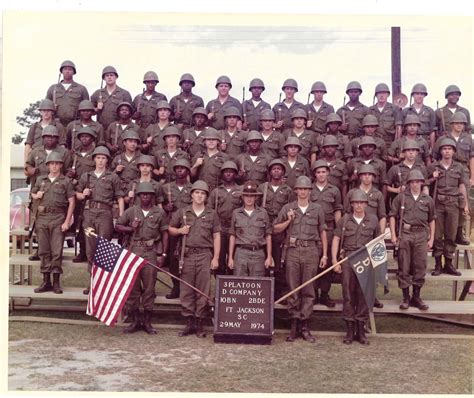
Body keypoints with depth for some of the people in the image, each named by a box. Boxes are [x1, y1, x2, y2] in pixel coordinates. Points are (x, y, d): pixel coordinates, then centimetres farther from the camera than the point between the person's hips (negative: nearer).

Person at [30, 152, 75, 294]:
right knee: (43, 251, 5)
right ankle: (46, 281, 12)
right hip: (42, 217, 4)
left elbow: (71, 202, 1)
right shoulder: (40, 180, 15)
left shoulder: (65, 181, 5)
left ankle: (56, 282, 2)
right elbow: (32, 194, 28)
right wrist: (36, 196, 3)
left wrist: (67, 221, -7)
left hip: (58, 218, -3)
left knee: (57, 250, -5)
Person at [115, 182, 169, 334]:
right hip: (133, 251, 1)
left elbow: (164, 234, 7)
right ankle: (135, 321, 13)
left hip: (151, 253, -1)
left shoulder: (159, 212, 5)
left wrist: (163, 254, 1)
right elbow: (117, 226, 14)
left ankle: (147, 322, 13)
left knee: (149, 286, 2)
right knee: (132, 286, 3)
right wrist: (131, 228, -5)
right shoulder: (131, 211, 8)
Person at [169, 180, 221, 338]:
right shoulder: (182, 212, 9)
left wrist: (215, 258, -1)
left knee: (203, 291, 0)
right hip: (187, 254, 1)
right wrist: (180, 230, -6)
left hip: (205, 255, -1)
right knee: (186, 290, 2)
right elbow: (170, 229, 16)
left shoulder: (212, 214, 8)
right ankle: (189, 322, 11)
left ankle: (200, 324, 8)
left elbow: (216, 236, 6)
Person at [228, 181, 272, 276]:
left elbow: (268, 236, 9)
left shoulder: (263, 213, 8)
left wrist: (269, 257, 5)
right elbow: (232, 236, 12)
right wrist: (230, 257, 8)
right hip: (241, 253, 0)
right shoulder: (236, 213, 10)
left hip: (258, 254, 0)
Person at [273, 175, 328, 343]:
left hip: (311, 251, 0)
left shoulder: (317, 209, 9)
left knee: (308, 290, 1)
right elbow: (276, 229, 12)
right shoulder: (287, 208, 9)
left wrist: (324, 254, 5)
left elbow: (322, 232, 11)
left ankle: (304, 325, 7)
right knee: (293, 289, 2)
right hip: (293, 250, 0)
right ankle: (294, 325, 8)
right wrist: (288, 221, -5)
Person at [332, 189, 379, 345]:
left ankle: (361, 330, 13)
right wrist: (334, 260, -4)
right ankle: (349, 329, 10)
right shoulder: (344, 220, 6)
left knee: (364, 294, 3)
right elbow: (336, 239, 4)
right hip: (348, 259, 0)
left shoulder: (373, 220, 8)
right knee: (348, 293, 1)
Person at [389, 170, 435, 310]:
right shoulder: (401, 197, 6)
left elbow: (431, 220, 15)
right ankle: (406, 297, 11)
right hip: (405, 234, -2)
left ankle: (416, 297, 17)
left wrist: (431, 238, 10)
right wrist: (393, 235, -3)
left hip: (421, 235, 2)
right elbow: (393, 216, 4)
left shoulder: (428, 200, 12)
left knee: (420, 267, 4)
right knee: (404, 267, 1)